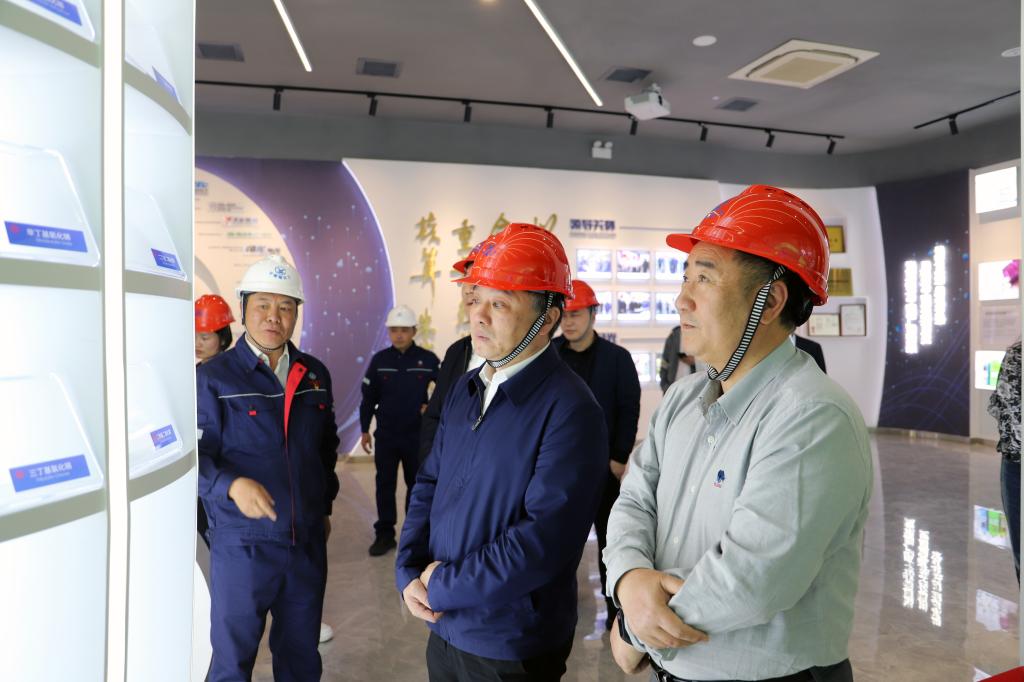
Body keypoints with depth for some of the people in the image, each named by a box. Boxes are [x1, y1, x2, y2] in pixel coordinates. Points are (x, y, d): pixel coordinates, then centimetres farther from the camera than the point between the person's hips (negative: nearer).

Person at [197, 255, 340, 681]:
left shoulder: (315, 375, 7)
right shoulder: (213, 378, -7)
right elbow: (197, 455, -12)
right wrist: (232, 485, -29)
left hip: (308, 543, 4)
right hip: (241, 545, -4)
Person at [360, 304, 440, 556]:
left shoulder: (428, 359, -6)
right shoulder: (379, 360, -1)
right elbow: (369, 397, 4)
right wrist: (365, 430, 5)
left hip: (417, 435, -1)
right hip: (385, 434, 1)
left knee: (417, 484, 10)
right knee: (384, 485, 7)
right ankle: (384, 534, 18)